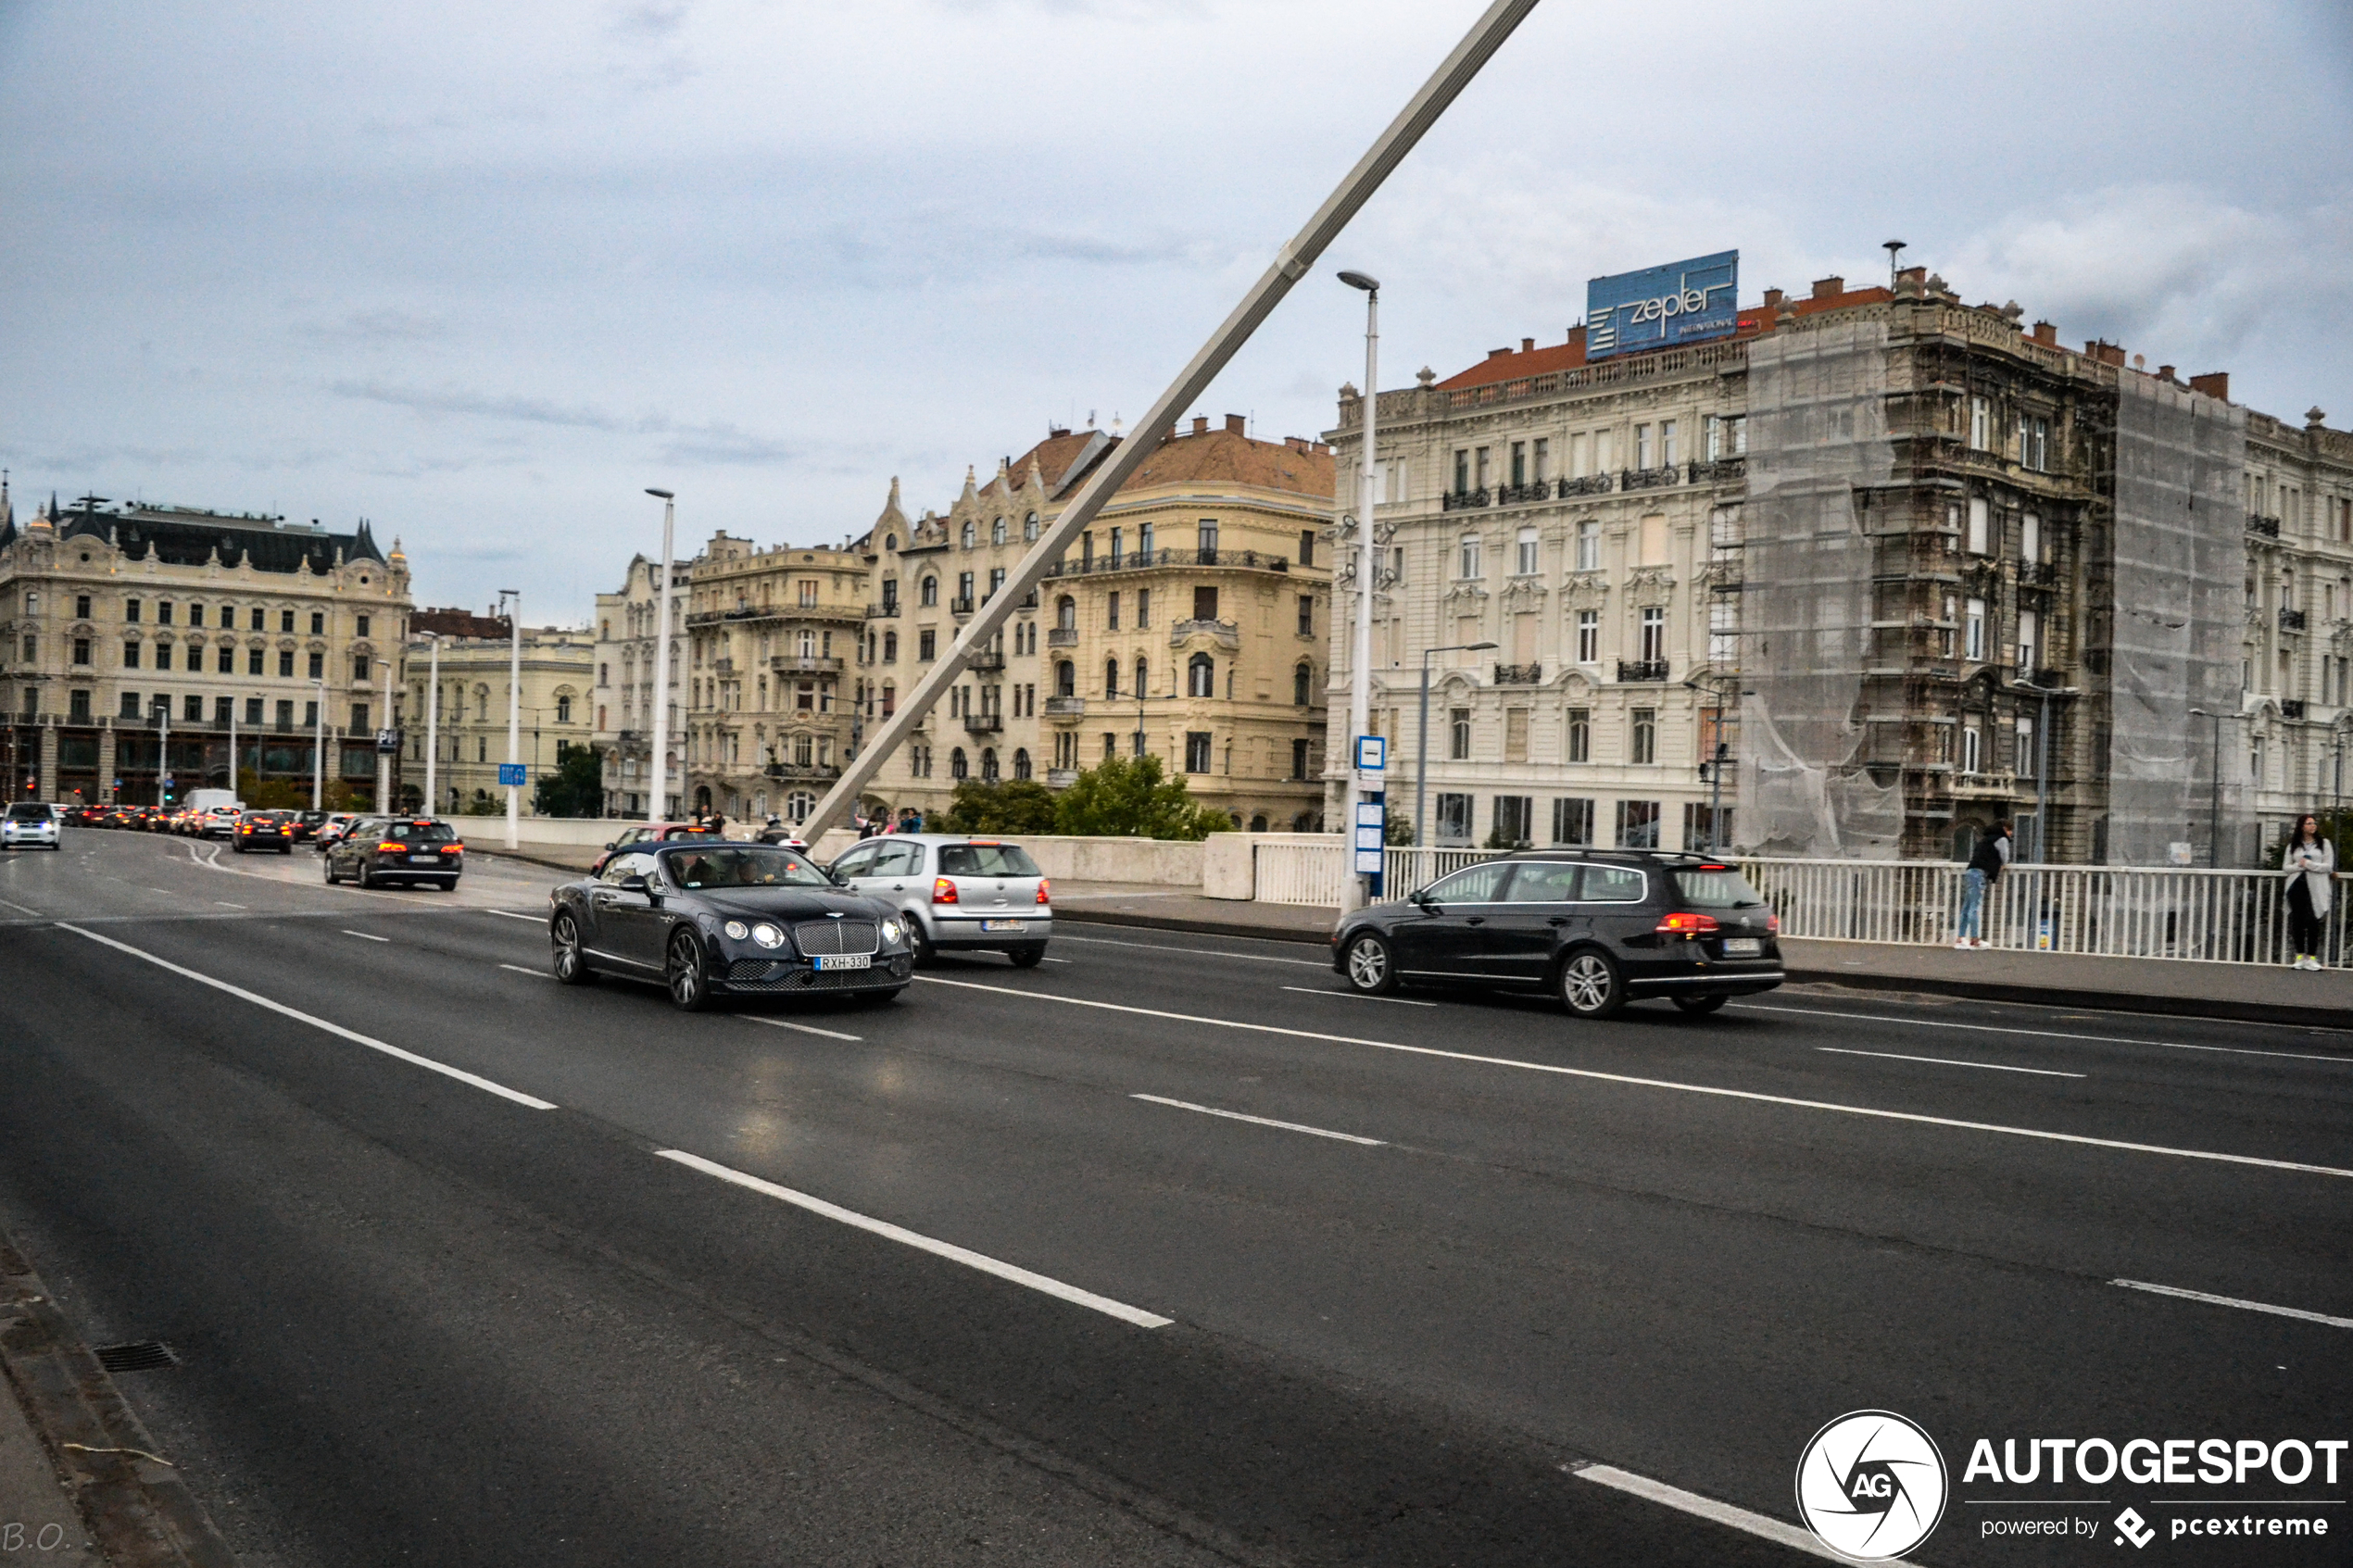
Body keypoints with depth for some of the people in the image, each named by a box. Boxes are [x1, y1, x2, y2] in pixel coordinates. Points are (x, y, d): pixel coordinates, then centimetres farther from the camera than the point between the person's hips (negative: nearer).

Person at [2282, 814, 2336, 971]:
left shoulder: (2324, 844, 8)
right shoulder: (2293, 845, 13)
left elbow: (2328, 866, 0)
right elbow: (2285, 867, 9)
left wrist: (2308, 864, -9)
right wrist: (2299, 866, -9)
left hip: (2315, 888, -2)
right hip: (2297, 886, 2)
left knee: (2312, 922, -6)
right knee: (2297, 921, 1)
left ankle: (2312, 957, -1)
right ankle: (2300, 956, 8)